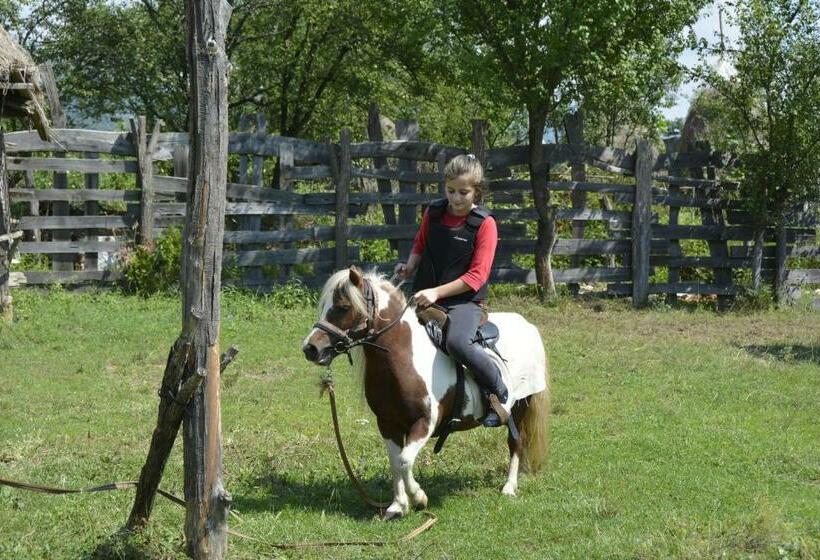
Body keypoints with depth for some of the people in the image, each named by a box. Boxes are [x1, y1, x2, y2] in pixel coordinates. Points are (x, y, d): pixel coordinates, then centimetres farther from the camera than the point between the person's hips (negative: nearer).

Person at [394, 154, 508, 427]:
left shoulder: (484, 224, -8)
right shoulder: (433, 214, 7)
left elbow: (476, 276, -12)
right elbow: (420, 246, 24)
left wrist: (437, 292, -20)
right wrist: (410, 266, 1)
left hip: (465, 300, -6)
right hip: (425, 296, 6)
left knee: (458, 343, -33)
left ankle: (499, 394, -14)